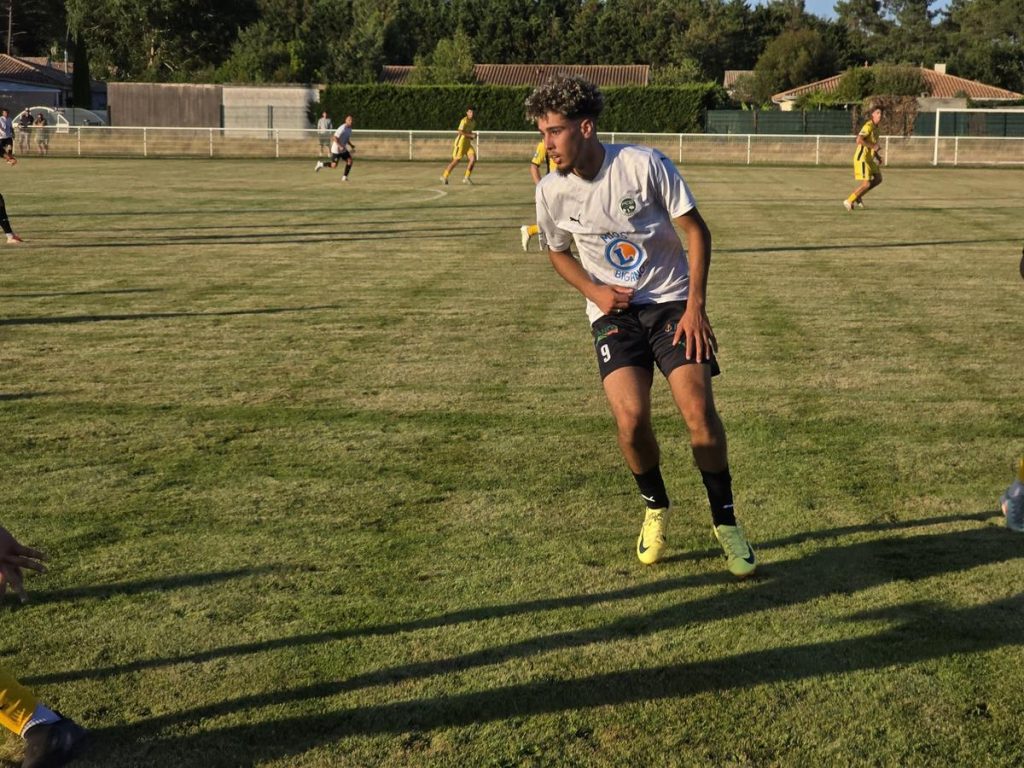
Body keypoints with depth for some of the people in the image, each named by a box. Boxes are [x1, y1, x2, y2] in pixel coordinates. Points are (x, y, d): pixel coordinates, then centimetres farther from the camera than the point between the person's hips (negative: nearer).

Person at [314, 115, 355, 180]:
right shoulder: (342, 128, -23)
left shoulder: (349, 129, 5)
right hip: (336, 149, -8)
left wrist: (351, 146, 7)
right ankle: (321, 164, 21)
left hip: (343, 149, 8)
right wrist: (340, 146, -32)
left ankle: (344, 177, -1)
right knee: (334, 165, -4)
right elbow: (334, 138, -26)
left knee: (349, 160, -9)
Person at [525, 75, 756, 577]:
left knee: (699, 410, -16)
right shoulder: (552, 192, -5)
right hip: (613, 312, 2)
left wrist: (695, 305, -13)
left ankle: (725, 522, 7)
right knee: (630, 417, -18)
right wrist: (595, 292, -5)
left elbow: (696, 230, -6)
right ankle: (656, 509, 13)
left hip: (672, 300, -1)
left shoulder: (644, 164, -15)